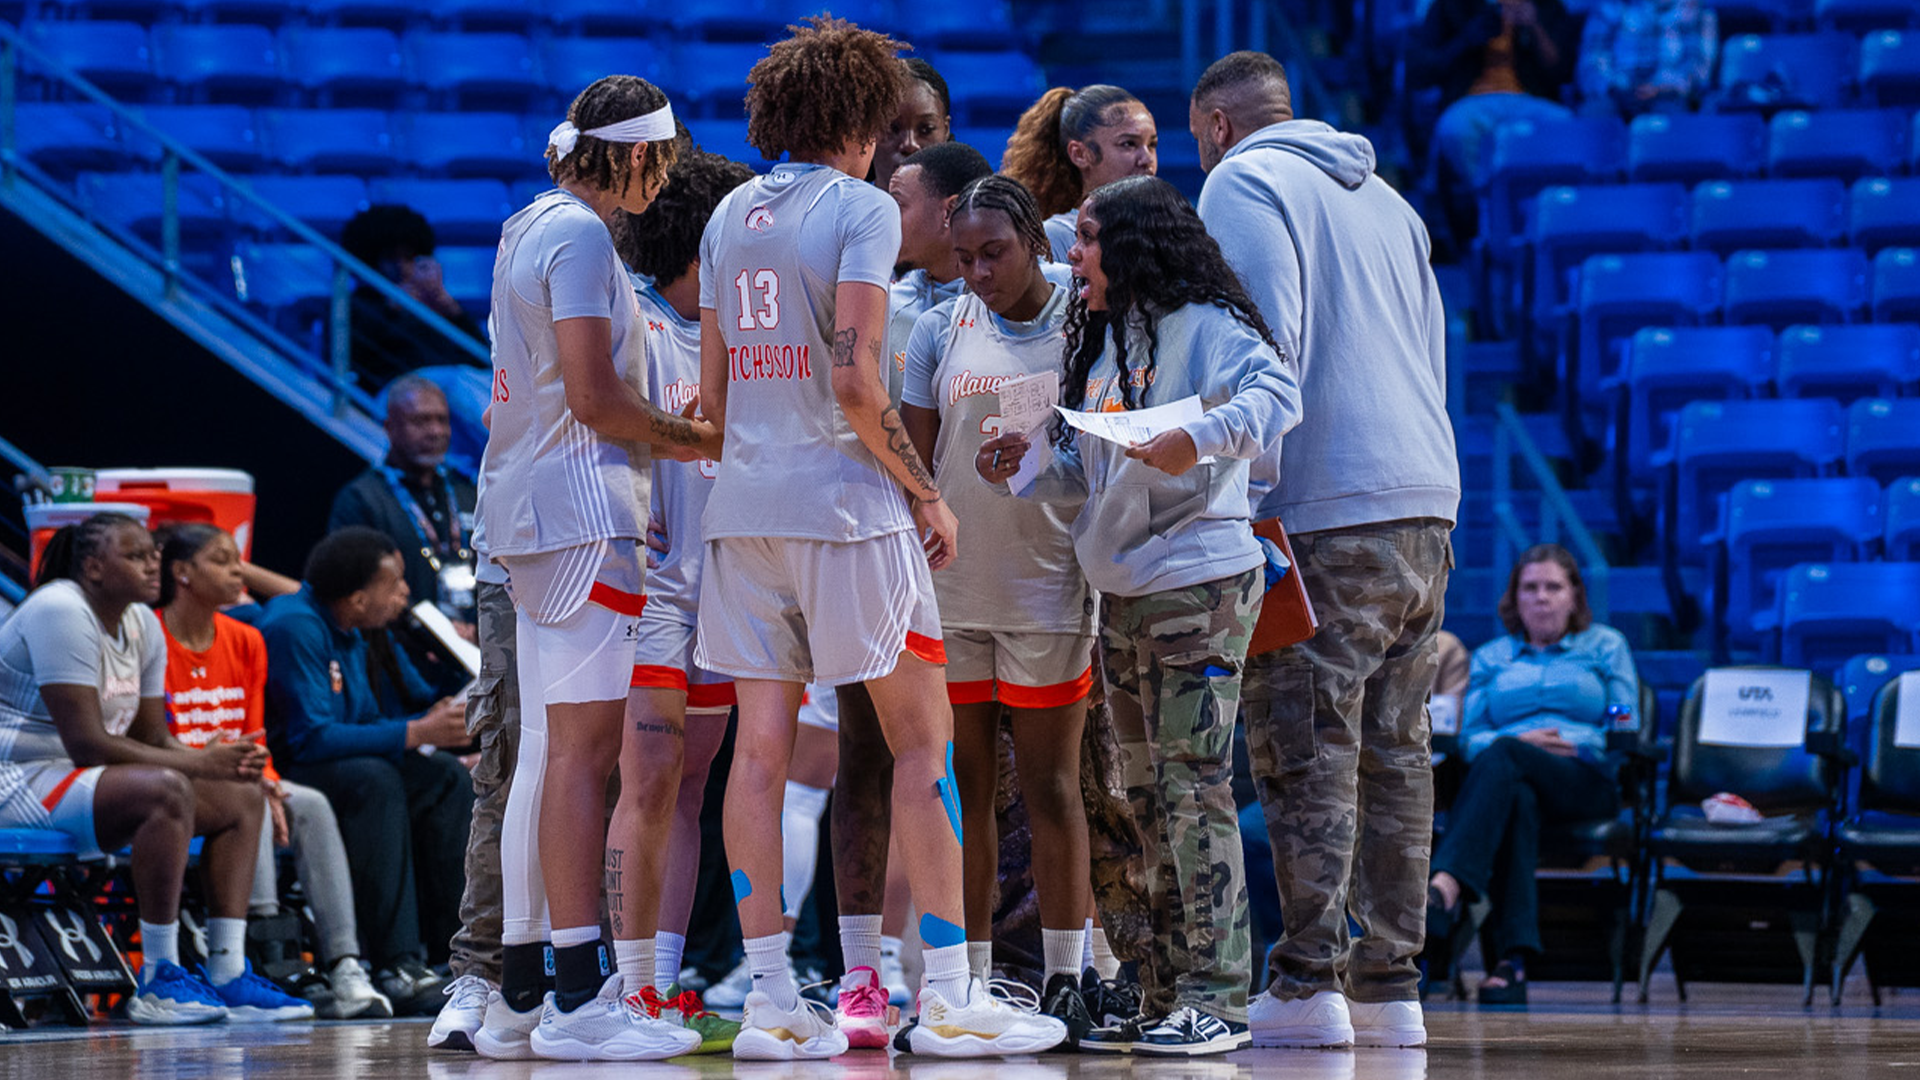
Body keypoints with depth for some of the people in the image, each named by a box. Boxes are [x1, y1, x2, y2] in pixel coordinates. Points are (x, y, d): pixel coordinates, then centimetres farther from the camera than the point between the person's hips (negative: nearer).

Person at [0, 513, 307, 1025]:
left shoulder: (142, 623, 10)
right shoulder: (61, 612, -19)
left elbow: (153, 739, 11)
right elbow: (86, 744, -24)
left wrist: (222, 762, -10)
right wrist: (196, 763, -22)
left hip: (81, 779, 11)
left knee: (241, 798, 4)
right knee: (167, 790, -32)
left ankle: (227, 975, -5)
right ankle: (158, 980, -28)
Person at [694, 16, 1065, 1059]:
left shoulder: (729, 216, 12)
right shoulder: (861, 208, -7)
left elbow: (713, 392, 15)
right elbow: (856, 383, -16)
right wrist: (926, 493, -7)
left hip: (744, 502, 6)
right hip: (846, 503, -6)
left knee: (759, 747, 3)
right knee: (922, 738, 1)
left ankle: (769, 1000, 1)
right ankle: (949, 994, -2)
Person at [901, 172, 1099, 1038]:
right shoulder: (939, 332, 6)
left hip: (1051, 593, -2)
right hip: (950, 597, 2)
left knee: (1051, 788, 0)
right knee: (963, 789, 5)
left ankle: (1064, 983, 6)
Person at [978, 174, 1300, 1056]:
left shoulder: (1203, 327, -7)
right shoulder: (1101, 341, 19)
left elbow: (1276, 395, -22)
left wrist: (1200, 437, -35)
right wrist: (1025, 470, 8)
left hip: (1198, 585, -9)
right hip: (1121, 597, 9)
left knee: (1194, 786, -11)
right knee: (1149, 797, 10)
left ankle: (1216, 997, -10)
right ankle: (1165, 999, 14)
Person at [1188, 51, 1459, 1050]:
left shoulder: (1244, 186, -1)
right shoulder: (1385, 199, 23)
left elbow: (1265, 346, -13)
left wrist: (1244, 491, -11)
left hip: (1323, 516, -8)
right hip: (1425, 505, 8)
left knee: (1306, 753, -7)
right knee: (1395, 750, 8)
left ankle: (1307, 986, -10)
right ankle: (1390, 984, 9)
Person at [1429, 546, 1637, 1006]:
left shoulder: (1606, 646, 20)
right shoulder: (1490, 658, 26)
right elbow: (1469, 738, 14)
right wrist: (1524, 741, -7)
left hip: (1588, 782, -2)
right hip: (1510, 779, 2)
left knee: (1502, 758, -36)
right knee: (1516, 799, -39)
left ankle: (1445, 886, -59)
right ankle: (1514, 956, -55)